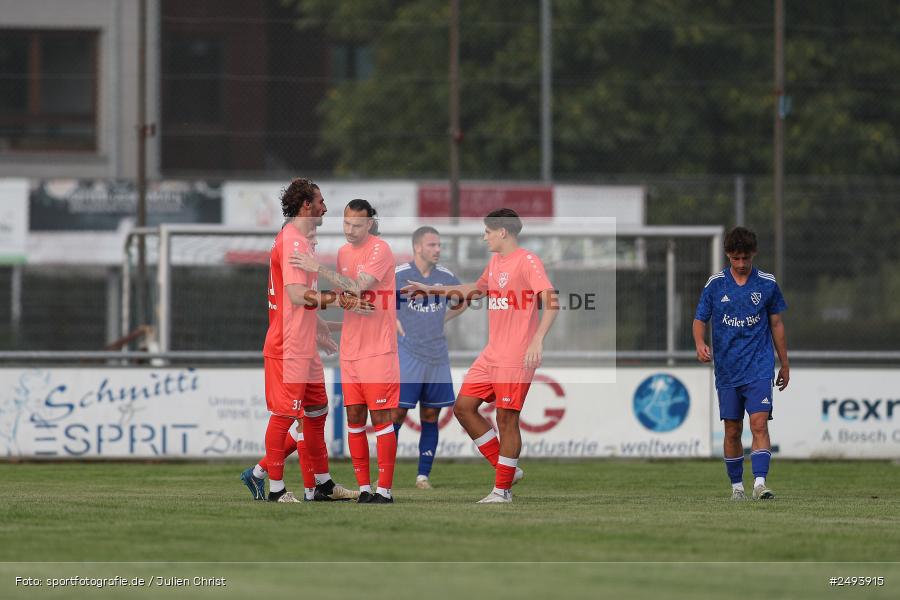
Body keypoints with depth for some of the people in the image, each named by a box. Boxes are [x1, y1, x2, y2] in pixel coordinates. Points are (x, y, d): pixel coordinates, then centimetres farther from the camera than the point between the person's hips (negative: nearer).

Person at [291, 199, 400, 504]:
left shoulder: (380, 250, -11)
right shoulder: (344, 252, 12)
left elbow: (358, 287, -22)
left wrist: (318, 268, -22)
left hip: (378, 350, -7)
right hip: (350, 350, 7)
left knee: (380, 417, -5)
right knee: (354, 418, 5)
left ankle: (384, 490, -3)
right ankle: (364, 489, 8)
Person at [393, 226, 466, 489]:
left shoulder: (446, 277, 4)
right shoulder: (398, 275, -8)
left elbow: (462, 303, 23)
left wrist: (441, 320, 12)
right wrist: (394, 323, -8)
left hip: (437, 357, 4)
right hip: (407, 356, -4)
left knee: (430, 416, 5)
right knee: (397, 412, -7)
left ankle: (423, 475, 12)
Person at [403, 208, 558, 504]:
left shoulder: (528, 261, -12)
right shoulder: (495, 262, 16)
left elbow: (551, 302, -21)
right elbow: (474, 289, 36)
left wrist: (537, 340, -33)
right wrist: (431, 289, 36)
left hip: (516, 357, -9)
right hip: (490, 355, 9)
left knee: (506, 418, -6)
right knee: (463, 407, 6)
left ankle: (503, 489, 3)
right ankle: (506, 468, 14)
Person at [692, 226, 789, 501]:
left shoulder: (767, 283, 2)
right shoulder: (715, 284, 2)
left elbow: (776, 324, 10)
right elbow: (700, 319, 5)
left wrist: (784, 364, 14)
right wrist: (700, 344, -17)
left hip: (760, 368, -1)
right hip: (727, 371, 1)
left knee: (759, 424, -16)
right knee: (732, 431, 5)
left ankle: (760, 482, -22)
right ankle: (737, 486, 18)